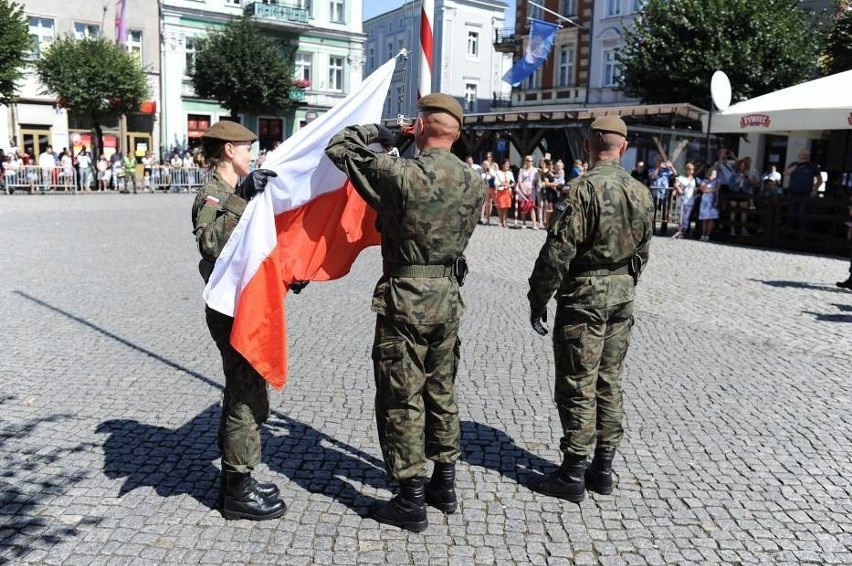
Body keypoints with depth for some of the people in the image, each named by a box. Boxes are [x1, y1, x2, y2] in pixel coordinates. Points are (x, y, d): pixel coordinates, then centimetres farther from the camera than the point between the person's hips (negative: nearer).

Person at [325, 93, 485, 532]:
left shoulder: (402, 174, -17)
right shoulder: (474, 182, 1)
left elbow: (338, 150, -10)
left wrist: (374, 132, 7)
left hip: (405, 298, -6)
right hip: (449, 297, 7)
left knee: (401, 400, 4)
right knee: (441, 392, 19)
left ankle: (411, 503, 13)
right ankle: (444, 485, 32)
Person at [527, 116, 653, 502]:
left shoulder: (585, 188, -15)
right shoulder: (641, 193, 7)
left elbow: (558, 251, -18)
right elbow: (642, 252, 14)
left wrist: (538, 300, -10)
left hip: (584, 296, -7)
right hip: (622, 296, 7)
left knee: (578, 387, 0)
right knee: (609, 383, 13)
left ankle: (573, 475, 8)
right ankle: (603, 468, 23)